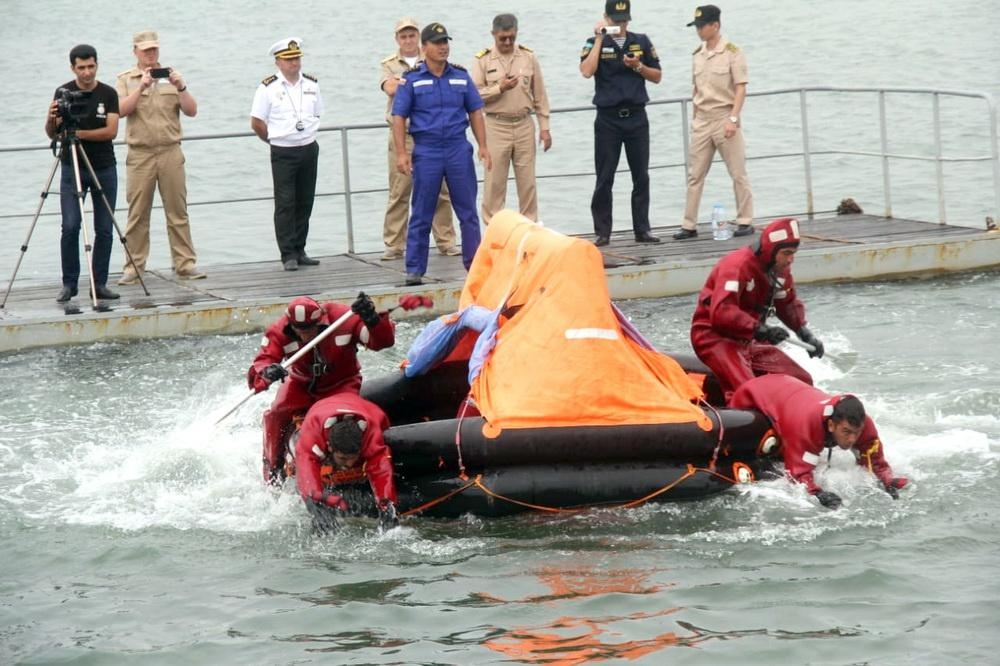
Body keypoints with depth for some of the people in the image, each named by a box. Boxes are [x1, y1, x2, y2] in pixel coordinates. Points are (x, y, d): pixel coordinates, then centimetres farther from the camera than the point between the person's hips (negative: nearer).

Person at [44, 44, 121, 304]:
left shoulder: (108, 94, -1)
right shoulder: (63, 93, 0)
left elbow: (111, 131, -10)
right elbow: (51, 134, 0)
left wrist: (79, 133, -22)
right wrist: (51, 119, -23)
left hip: (104, 168, 1)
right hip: (72, 168, -1)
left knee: (104, 229, 1)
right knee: (70, 227, -10)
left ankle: (100, 283, 8)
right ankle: (69, 284, -3)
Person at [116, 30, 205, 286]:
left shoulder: (171, 76, 12)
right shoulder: (126, 80, 8)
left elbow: (191, 111, 4)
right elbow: (121, 110, -9)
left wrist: (180, 87, -12)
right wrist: (142, 86, -18)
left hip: (170, 152, 1)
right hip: (140, 155, -1)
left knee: (178, 211, 2)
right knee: (137, 214, -1)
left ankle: (185, 264, 4)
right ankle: (133, 267, 3)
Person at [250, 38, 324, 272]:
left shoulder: (311, 84, 7)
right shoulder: (268, 88, -6)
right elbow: (256, 123, -2)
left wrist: (305, 134, 11)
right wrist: (276, 139, 7)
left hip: (309, 149, 4)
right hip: (283, 153, -4)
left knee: (305, 202, 8)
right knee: (285, 204, -5)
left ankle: (299, 251, 16)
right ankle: (288, 255, -4)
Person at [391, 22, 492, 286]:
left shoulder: (461, 76, 8)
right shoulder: (411, 80, 0)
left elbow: (475, 112, 11)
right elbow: (399, 117, -2)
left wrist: (483, 146, 5)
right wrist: (401, 153, -9)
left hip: (459, 148, 2)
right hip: (426, 151, -2)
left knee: (468, 211, 5)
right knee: (421, 215, 2)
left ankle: (474, 263, 13)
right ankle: (414, 270, 7)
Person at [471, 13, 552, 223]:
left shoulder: (528, 57, 6)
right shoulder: (483, 60, -1)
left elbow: (540, 95, 8)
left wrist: (545, 127, 5)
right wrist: (500, 88, -17)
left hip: (524, 125, 2)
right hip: (496, 127, -2)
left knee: (527, 181, 6)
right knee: (494, 182, 0)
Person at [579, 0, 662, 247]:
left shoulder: (641, 42, 8)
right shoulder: (595, 44, 1)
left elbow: (657, 76, 10)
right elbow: (587, 71, -17)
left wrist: (638, 66, -8)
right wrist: (600, 39, -15)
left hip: (636, 117, 2)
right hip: (608, 118, -2)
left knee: (641, 177, 4)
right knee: (604, 178, -1)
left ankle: (642, 229, 9)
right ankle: (602, 233, 2)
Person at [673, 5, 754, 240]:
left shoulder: (732, 52, -7)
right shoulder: (698, 55, 11)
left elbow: (740, 89, -11)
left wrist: (733, 119, -19)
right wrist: (695, 118, 13)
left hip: (724, 117, -6)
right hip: (702, 121, 6)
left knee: (738, 173, -1)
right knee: (695, 175, 4)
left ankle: (745, 221, 6)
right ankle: (689, 225, 7)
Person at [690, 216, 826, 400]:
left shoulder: (780, 270, 6)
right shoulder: (738, 265, -22)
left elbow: (789, 304, 21)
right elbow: (721, 312, -32)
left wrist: (805, 333, 5)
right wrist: (760, 330, -36)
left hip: (750, 340, 9)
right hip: (714, 336, -9)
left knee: (801, 381, 2)